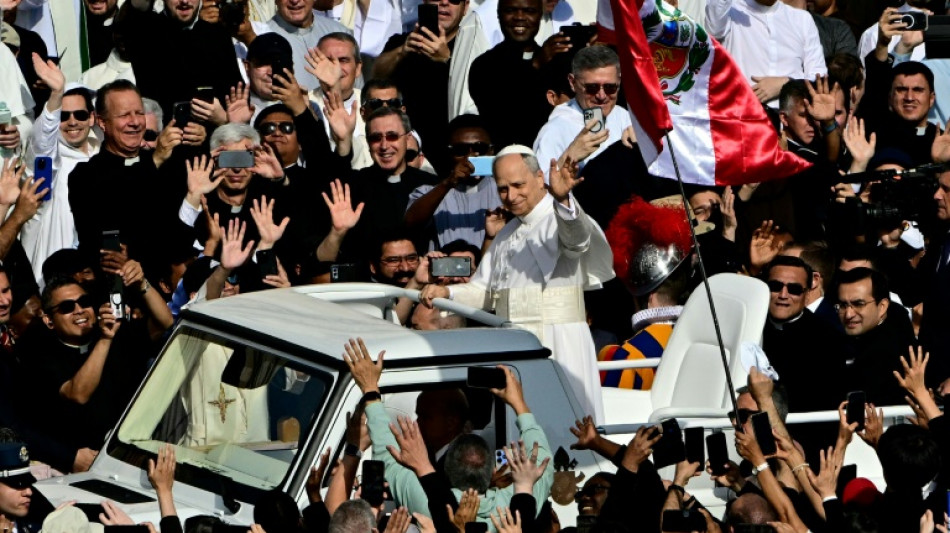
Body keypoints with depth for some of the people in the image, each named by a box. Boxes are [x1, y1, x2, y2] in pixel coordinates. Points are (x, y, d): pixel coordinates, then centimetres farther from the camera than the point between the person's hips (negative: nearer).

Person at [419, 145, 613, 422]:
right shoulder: (507, 235, 21)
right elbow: (483, 291, 25)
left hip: (557, 344, -7)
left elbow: (576, 236, -30)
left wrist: (562, 199, -51)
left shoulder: (560, 220, -5)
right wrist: (446, 293, 5)